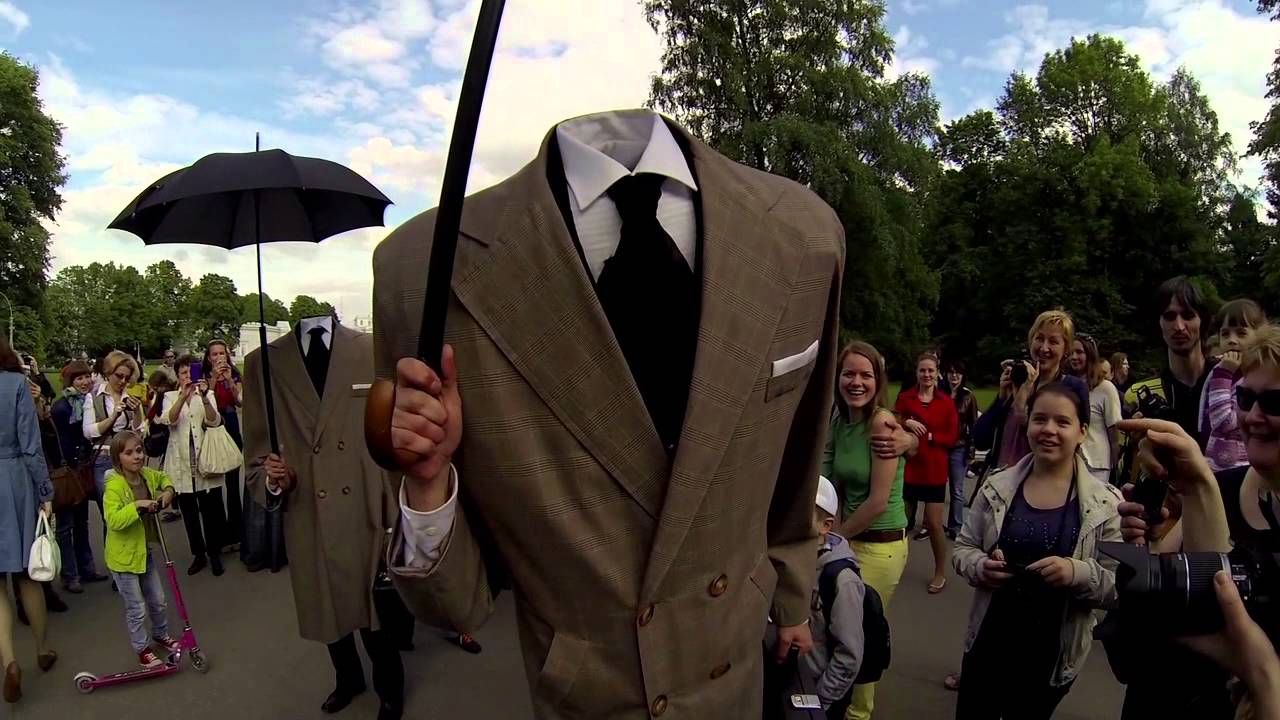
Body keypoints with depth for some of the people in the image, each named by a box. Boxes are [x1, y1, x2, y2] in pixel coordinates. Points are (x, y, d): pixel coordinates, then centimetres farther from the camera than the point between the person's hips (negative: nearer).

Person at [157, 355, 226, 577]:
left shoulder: (208, 394, 5)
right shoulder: (170, 396, 7)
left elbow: (214, 421, -12)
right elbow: (169, 420, -13)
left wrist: (204, 396, -28)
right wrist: (184, 395, -28)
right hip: (181, 463, 1)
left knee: (211, 510, 2)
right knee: (189, 512, 9)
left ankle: (214, 554, 15)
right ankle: (198, 554, 22)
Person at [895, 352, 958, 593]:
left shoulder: (946, 402, 0)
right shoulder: (904, 398, 2)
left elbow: (952, 437, -3)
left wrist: (929, 436, -15)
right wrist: (906, 423, -23)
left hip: (934, 469, -1)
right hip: (907, 467, 1)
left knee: (934, 523, -1)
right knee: (903, 520, 13)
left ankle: (940, 573, 16)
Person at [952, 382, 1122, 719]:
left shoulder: (1105, 503, -9)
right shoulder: (997, 486, -4)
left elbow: (1120, 584, -8)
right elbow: (963, 548, 4)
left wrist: (1078, 573, -27)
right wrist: (980, 567, -17)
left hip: (1053, 654, -1)